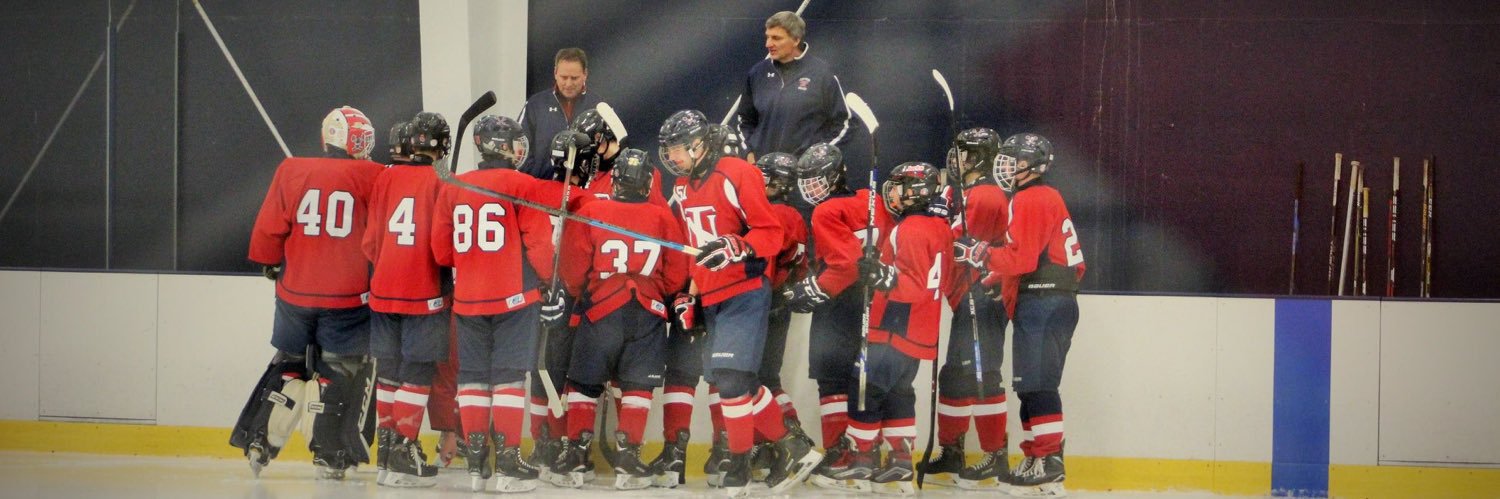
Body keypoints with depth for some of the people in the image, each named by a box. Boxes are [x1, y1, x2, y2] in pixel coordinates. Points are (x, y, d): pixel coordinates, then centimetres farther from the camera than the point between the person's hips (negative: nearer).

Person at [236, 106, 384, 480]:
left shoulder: (292, 171, -3)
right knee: (343, 373, 9)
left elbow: (268, 228, 0)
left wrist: (270, 264, 17)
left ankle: (259, 442, 18)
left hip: (296, 293, 3)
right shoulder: (371, 178, -8)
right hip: (347, 298, -3)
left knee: (288, 365, 20)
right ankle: (330, 455, 6)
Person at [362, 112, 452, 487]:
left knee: (389, 369, 14)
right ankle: (403, 454, -5)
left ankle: (386, 452, 21)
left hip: (383, 288, 5)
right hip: (424, 292, -5)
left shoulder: (387, 177, 5)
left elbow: (371, 238, 9)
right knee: (419, 372, -1)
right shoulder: (440, 182, -9)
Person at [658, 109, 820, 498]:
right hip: (710, 299, 8)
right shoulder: (682, 187, 13)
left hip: (744, 292, -8)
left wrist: (735, 248, -30)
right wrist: (684, 295, 20)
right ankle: (792, 449, 18)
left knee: (730, 377, -14)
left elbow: (771, 233, -14)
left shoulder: (737, 176, -13)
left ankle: (739, 466, -2)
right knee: (738, 381, 7)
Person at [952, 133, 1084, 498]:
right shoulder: (1048, 198, 22)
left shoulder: (1030, 200, -10)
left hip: (1040, 304, -10)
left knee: (1036, 384, -12)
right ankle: (1037, 457, 11)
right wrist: (996, 277, 18)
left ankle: (1048, 461, -15)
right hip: (1055, 302, 10)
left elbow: (1021, 258, -19)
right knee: (1033, 384, 10)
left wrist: (977, 254, -12)